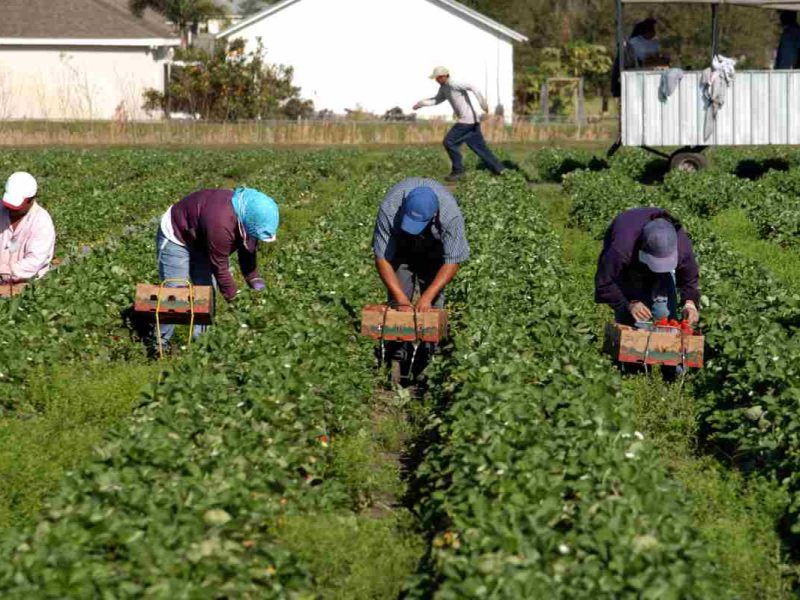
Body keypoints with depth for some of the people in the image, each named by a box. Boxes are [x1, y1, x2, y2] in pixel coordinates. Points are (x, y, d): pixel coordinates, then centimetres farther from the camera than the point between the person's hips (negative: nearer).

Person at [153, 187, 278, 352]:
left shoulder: (247, 207, -16)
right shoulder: (221, 223, -42)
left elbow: (247, 249, 1)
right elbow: (219, 266, -29)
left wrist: (254, 279, -2)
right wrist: (232, 296, -18)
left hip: (199, 241, 9)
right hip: (175, 238, -9)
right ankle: (160, 341, 2)